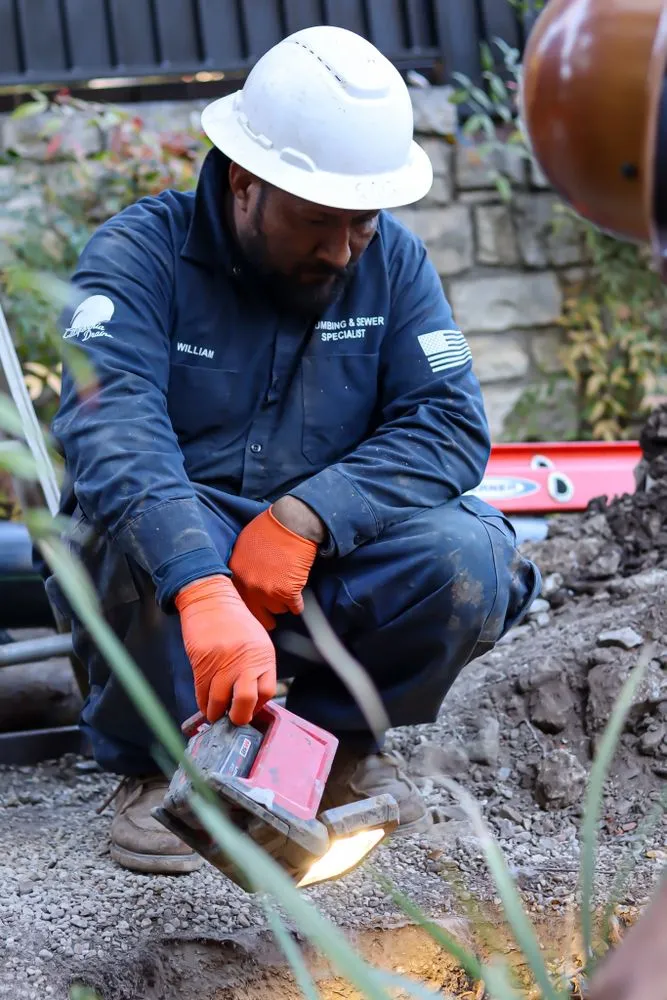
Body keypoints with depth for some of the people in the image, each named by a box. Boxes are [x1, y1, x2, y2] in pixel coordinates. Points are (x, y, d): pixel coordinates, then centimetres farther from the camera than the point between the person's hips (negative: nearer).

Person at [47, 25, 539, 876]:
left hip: (322, 576, 3)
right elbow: (110, 431, -32)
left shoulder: (392, 261, -1)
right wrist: (205, 596, -49)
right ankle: (156, 765, -10)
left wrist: (307, 517, -29)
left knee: (471, 558, -25)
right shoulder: (142, 253, -14)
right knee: (139, 519, -36)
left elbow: (451, 426, -12)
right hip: (168, 580, -3)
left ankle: (340, 736, 3)